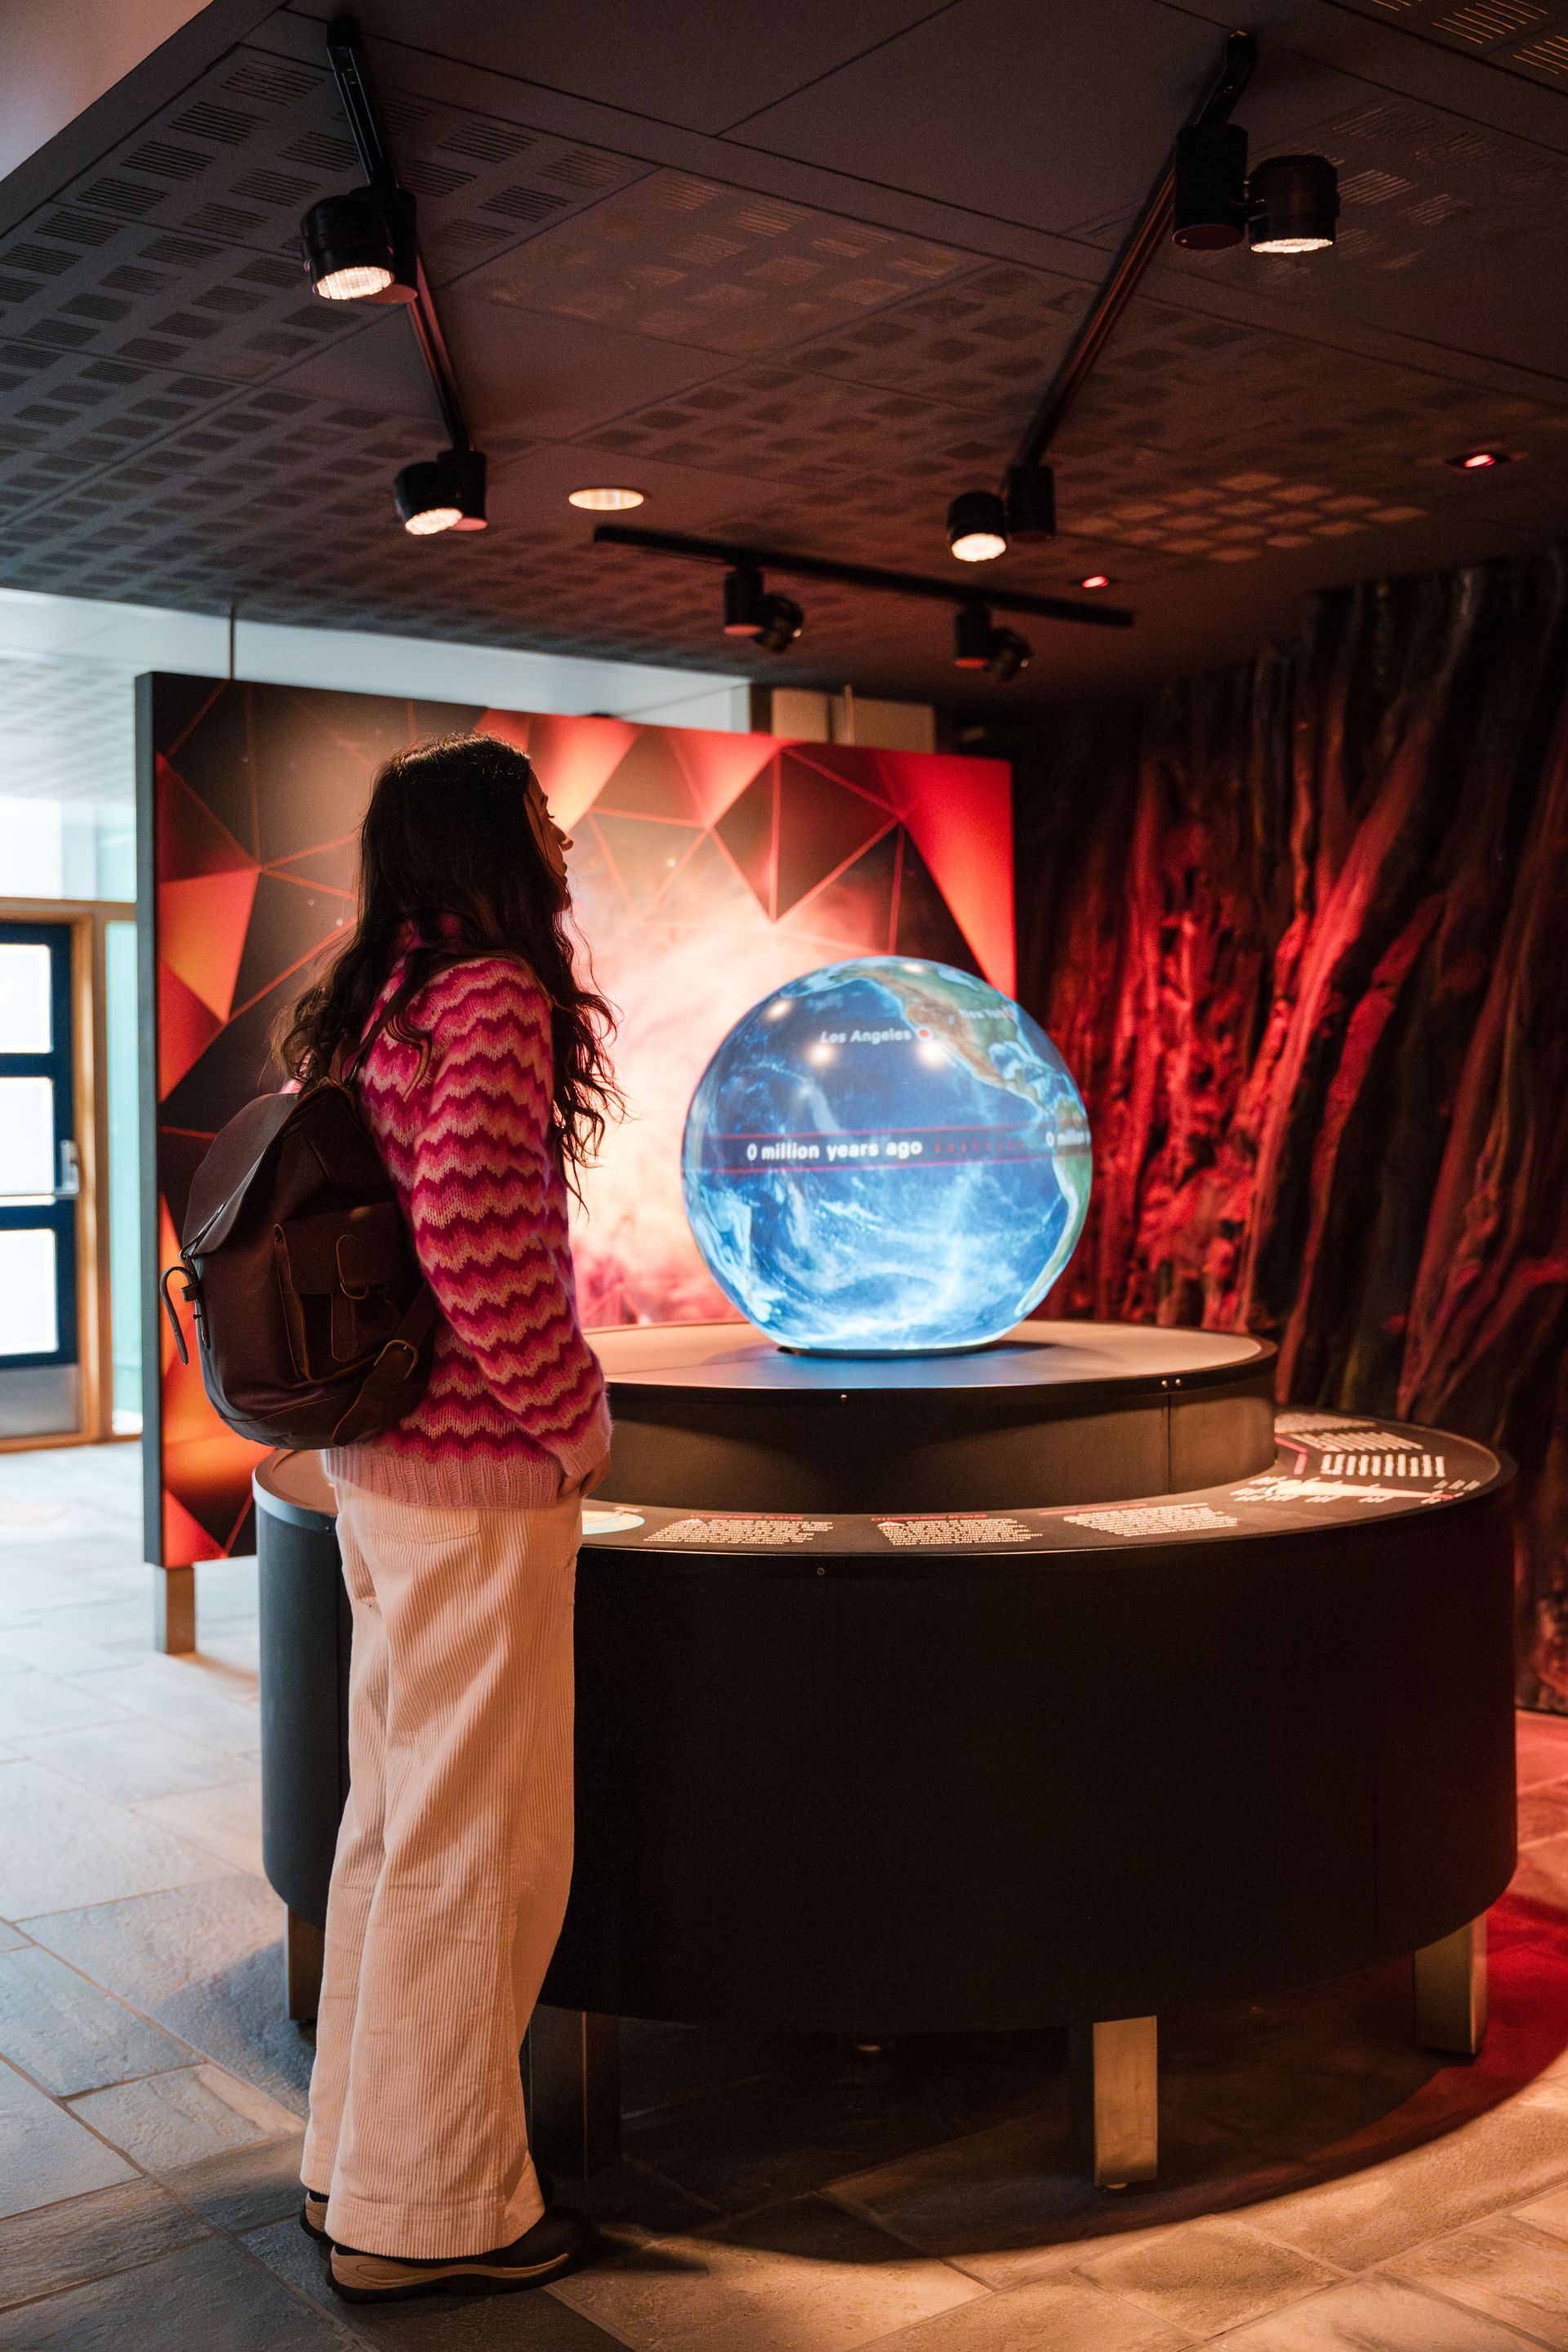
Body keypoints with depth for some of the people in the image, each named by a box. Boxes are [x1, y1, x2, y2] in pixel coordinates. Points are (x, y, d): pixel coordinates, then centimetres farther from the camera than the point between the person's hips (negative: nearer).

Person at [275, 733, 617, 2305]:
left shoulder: (377, 1005, 13)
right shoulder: (491, 996, -15)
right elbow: (474, 1242, -26)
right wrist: (576, 1420, -13)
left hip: (376, 1463, 9)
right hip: (477, 1481, -9)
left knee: (396, 1818, 18)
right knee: (478, 1838, 2)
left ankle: (357, 2161, 31)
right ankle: (429, 2211, 15)